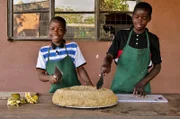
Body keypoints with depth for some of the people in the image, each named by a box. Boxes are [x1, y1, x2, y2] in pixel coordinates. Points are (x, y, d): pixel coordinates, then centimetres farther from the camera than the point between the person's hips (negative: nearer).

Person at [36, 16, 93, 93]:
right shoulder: (43, 51, 4)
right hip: (56, 91, 1)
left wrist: (89, 84, -10)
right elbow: (40, 75, 6)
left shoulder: (73, 47, 1)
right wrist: (49, 77, -14)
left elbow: (80, 69, 5)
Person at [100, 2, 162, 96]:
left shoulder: (153, 39, 2)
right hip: (119, 88, 0)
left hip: (141, 89, 1)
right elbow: (110, 55, -3)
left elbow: (157, 66, 6)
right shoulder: (121, 35, 0)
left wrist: (142, 83, -6)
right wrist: (106, 64, -27)